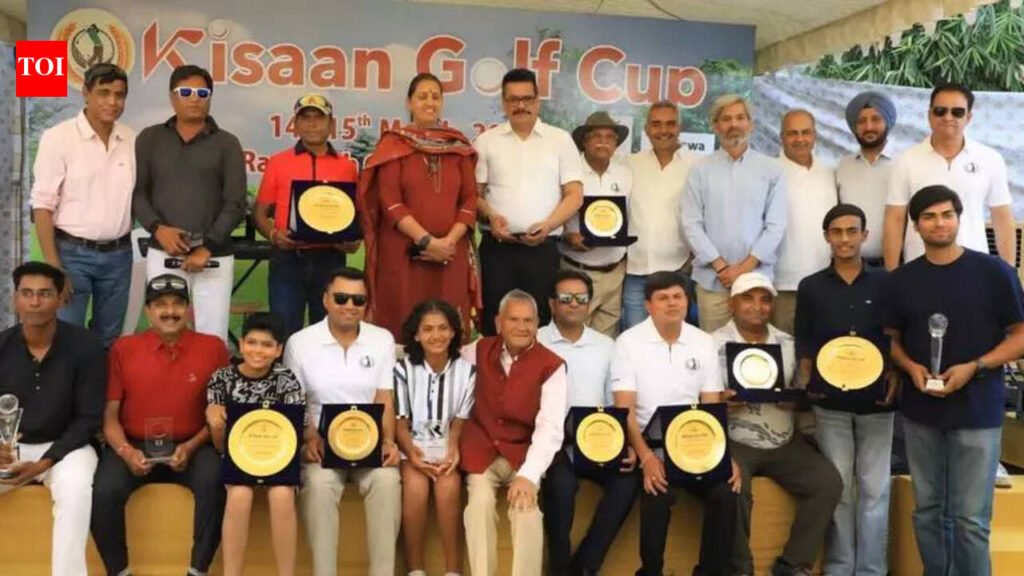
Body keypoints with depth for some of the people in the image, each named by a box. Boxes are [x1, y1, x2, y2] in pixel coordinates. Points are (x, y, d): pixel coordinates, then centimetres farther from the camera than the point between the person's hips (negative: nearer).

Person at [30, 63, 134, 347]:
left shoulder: (132, 140, 4)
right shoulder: (58, 137, -8)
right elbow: (43, 206, -9)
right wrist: (53, 267, -14)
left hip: (119, 254, 4)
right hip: (73, 253, -4)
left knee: (110, 340, 14)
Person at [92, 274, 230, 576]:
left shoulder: (213, 348, 1)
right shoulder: (123, 348, 3)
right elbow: (109, 413, 4)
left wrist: (191, 447, -12)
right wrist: (125, 451, -14)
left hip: (191, 447, -1)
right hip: (135, 446, 1)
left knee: (215, 482, -31)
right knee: (104, 491, -27)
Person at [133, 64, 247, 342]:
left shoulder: (227, 143, 5)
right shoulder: (150, 138, 10)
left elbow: (235, 203, -2)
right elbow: (137, 192, 6)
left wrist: (207, 247, -10)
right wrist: (157, 227, -11)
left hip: (214, 257, -1)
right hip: (163, 254, 1)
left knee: (212, 336, -3)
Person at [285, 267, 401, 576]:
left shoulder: (383, 340, 6)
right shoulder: (300, 343, 1)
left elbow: (385, 400, 4)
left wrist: (388, 442, -13)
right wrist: (309, 439, -16)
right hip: (322, 442, -1)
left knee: (387, 480, -30)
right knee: (318, 483, -33)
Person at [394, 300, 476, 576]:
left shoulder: (466, 371, 1)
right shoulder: (403, 370, -1)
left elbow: (461, 421, 2)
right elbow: (400, 421, -1)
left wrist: (453, 451, -18)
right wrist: (412, 453, -19)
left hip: (448, 445, 1)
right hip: (412, 445, 0)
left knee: (449, 485, -30)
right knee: (415, 485, -31)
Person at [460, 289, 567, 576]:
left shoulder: (551, 366, -9)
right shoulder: (480, 350, 3)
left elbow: (550, 427, -18)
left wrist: (528, 475, -30)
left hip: (523, 452, -2)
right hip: (482, 448, 2)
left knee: (526, 505, -27)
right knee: (480, 502, -24)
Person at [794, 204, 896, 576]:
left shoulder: (885, 283, 3)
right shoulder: (811, 287, 5)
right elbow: (804, 344, 8)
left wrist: (897, 378, -8)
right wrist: (807, 381, -5)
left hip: (877, 402, 0)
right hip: (831, 403, 1)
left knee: (874, 488, 4)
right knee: (837, 487, 6)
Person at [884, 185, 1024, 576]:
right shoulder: (902, 279, 5)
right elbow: (892, 338, 13)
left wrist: (974, 367, -16)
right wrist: (911, 367, -8)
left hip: (977, 410, -3)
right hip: (920, 411, 3)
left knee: (970, 517, -2)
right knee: (927, 510, 12)